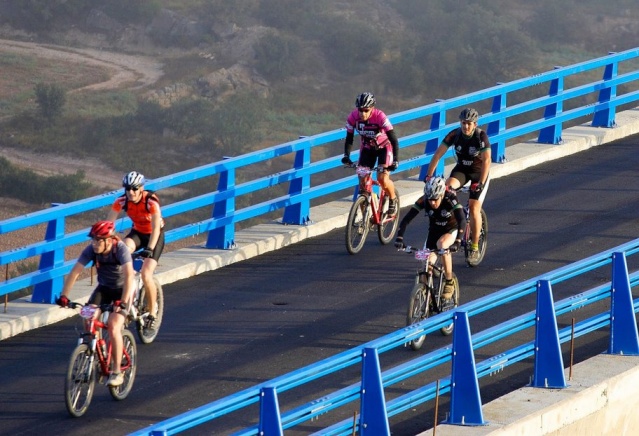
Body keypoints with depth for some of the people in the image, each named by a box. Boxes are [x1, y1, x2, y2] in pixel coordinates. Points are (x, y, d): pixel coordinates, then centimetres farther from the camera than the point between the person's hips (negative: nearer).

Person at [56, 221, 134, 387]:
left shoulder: (120, 249, -30)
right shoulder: (91, 250, -19)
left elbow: (129, 275, -40)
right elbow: (75, 272, -22)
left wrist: (123, 302, -51)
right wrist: (64, 296, -34)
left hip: (122, 289, -5)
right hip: (103, 288, 5)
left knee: (113, 327, -23)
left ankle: (117, 372, -13)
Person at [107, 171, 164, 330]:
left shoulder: (151, 201, -30)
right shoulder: (121, 201, -19)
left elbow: (156, 227, -37)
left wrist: (149, 249, -50)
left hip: (155, 235, -3)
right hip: (137, 232, 3)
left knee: (146, 275, -19)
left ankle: (152, 311, 2)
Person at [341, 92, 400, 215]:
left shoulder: (380, 117, -32)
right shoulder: (353, 117, -23)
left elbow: (393, 139, -33)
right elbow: (349, 138, -13)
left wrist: (395, 160, -42)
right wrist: (346, 156, -29)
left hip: (384, 147, -4)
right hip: (367, 148, 4)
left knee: (382, 179, -21)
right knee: (362, 181, -6)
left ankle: (393, 200, 9)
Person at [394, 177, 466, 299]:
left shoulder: (450, 199, -32)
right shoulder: (424, 201, -24)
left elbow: (462, 220, -42)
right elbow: (406, 219, -25)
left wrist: (457, 242, -56)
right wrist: (399, 238, -39)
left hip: (452, 230, -4)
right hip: (434, 231, 4)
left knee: (441, 244, -35)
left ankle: (449, 283, -20)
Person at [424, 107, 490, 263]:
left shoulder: (481, 136, -25)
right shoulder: (454, 134, -17)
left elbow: (486, 160, -31)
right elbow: (438, 154, -17)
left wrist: (481, 183, -41)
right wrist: (428, 176, -25)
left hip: (479, 172, -3)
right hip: (462, 169, 3)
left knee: (474, 208, -12)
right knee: (447, 187, -29)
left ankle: (475, 246, 1)